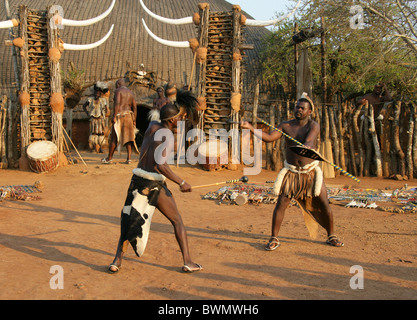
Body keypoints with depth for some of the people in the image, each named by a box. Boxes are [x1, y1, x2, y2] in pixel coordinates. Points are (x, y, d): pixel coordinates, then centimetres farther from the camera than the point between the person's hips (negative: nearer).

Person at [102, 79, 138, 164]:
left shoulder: (118, 91, -1)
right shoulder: (131, 93, 17)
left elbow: (117, 103, -16)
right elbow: (134, 108, 13)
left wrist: (114, 116, -19)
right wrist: (134, 121, 14)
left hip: (119, 116, -5)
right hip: (129, 116, 6)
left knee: (114, 138, 2)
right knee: (128, 137, 2)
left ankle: (109, 158, 10)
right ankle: (129, 158, -7)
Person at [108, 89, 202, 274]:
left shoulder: (152, 126, 7)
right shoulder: (166, 136, -13)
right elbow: (161, 165, -25)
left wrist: (181, 115, 25)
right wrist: (181, 182, -22)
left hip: (138, 180, 6)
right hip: (155, 184, -6)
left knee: (130, 222, 17)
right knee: (177, 221, 9)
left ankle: (117, 261, 8)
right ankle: (187, 262, 7)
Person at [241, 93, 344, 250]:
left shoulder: (313, 126, -7)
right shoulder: (286, 126, 1)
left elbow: (309, 141, -26)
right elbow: (269, 138, -8)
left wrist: (307, 147, -50)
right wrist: (250, 127, -20)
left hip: (311, 172, -1)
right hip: (291, 172, 1)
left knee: (324, 204, 0)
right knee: (281, 204, -8)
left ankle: (331, 237, 20)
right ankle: (274, 239, 3)